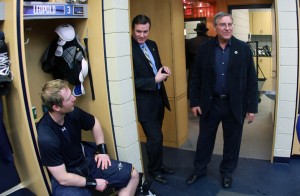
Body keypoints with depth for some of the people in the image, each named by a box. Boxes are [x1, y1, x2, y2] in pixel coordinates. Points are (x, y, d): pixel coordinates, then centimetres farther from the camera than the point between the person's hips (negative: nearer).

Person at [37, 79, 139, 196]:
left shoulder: (72, 112, -12)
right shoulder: (46, 137, -28)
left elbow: (95, 124, 12)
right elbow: (63, 178, -23)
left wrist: (102, 150, 5)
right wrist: (93, 183, -14)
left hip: (86, 161, 7)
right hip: (67, 179, -6)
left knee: (133, 175, 2)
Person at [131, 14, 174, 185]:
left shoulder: (152, 45, 8)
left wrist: (163, 70, -4)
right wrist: (155, 80, -22)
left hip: (159, 96, 8)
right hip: (144, 101, -8)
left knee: (156, 136, 21)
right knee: (155, 138, 2)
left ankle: (158, 165, 39)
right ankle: (154, 170, 26)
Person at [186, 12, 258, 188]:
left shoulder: (243, 48, -4)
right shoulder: (205, 49, -1)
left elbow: (251, 80, -3)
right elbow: (196, 78, 2)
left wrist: (252, 107, -6)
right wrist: (194, 102, -1)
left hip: (235, 105, 0)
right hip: (210, 104, 1)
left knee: (232, 141, 13)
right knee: (205, 140, 14)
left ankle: (227, 172, 35)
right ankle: (199, 169, 34)